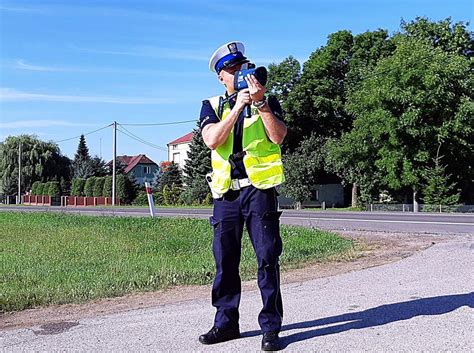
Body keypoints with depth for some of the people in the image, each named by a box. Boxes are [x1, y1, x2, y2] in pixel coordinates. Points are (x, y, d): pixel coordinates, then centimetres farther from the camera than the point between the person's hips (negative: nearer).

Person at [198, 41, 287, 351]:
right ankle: (226, 323, 19)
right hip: (226, 192, 2)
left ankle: (271, 326, 6)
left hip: (260, 189, -2)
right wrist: (238, 106, -12)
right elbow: (212, 140, -7)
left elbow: (278, 136, -7)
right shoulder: (213, 106, 12)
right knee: (225, 260, 7)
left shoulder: (268, 101, 10)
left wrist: (260, 103, -14)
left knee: (268, 257, -3)